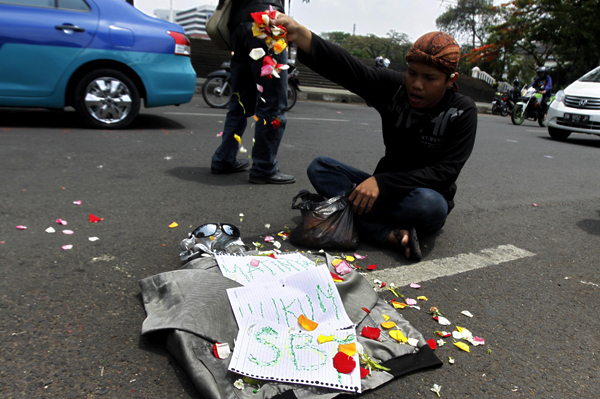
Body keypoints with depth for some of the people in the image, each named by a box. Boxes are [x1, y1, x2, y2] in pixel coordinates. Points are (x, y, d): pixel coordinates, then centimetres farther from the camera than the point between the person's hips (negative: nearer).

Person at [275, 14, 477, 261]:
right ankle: (391, 236, -29)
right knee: (319, 168, -15)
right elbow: (348, 68, -23)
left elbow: (445, 172, -21)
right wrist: (300, 34, -40)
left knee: (430, 204, -39)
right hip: (385, 188, 4)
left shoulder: (462, 112, -12)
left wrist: (382, 182, -32)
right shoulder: (394, 87, -6)